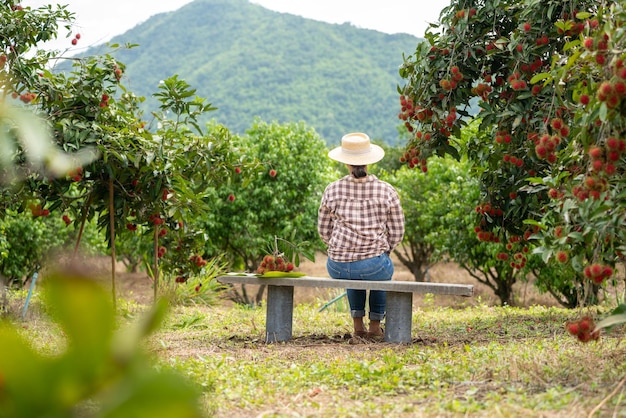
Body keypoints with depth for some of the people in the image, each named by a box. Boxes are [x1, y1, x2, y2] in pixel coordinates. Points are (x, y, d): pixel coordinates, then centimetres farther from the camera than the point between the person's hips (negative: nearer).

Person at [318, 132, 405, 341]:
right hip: (373, 267, -2)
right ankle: (375, 326, 37)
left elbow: (324, 230, 10)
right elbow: (396, 233, 3)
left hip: (337, 268, 2)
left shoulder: (333, 190, 1)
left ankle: (358, 324, 39)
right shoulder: (386, 191, -3)